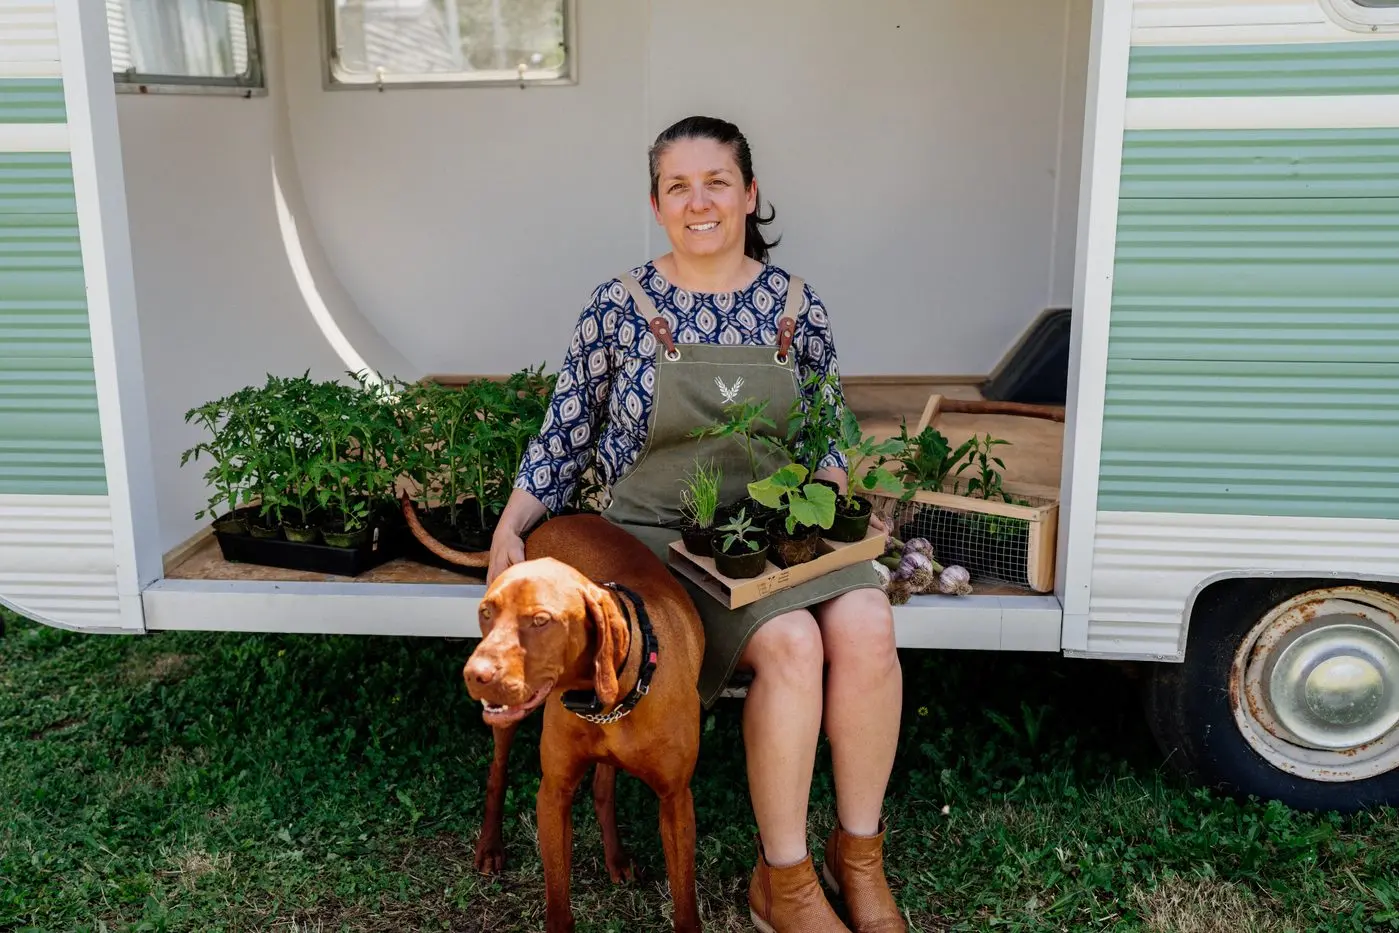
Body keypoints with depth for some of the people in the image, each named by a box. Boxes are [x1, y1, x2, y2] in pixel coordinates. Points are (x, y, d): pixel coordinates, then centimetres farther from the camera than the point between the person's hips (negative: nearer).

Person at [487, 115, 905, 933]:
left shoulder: (794, 305, 3)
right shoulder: (621, 306, -4)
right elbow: (567, 433, 4)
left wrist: (834, 493, -6)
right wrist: (511, 528, -4)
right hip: (662, 531, -3)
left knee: (866, 629, -26)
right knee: (791, 645, -29)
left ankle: (859, 852, -4)